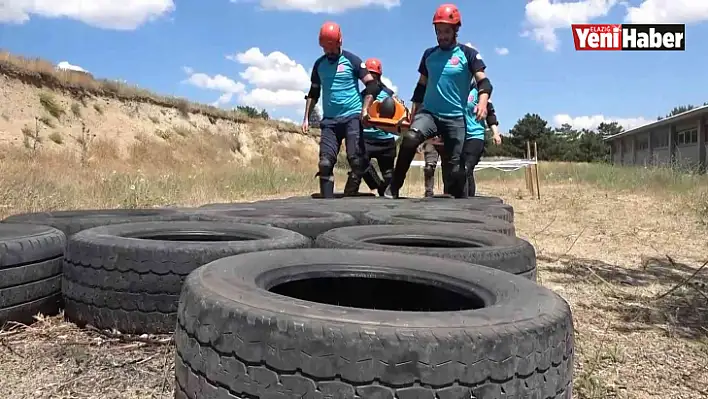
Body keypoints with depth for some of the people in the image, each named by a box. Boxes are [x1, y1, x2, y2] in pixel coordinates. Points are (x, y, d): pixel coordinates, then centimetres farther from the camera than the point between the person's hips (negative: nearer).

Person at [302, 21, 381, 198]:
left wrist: (365, 109, -15)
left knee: (356, 160, -16)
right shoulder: (319, 64, 14)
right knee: (325, 163, -7)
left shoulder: (351, 60, 1)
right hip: (329, 119, 4)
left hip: (352, 116, -4)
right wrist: (306, 118, 14)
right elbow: (313, 93, 22)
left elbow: (372, 85, -3)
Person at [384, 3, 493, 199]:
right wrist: (413, 111, 18)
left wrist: (483, 101, -28)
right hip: (428, 112, 2)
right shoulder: (429, 54, 12)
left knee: (455, 167, -1)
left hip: (455, 118, -1)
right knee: (409, 139, -29)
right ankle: (393, 187, -23)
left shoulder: (468, 54, 1)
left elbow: (484, 81, -7)